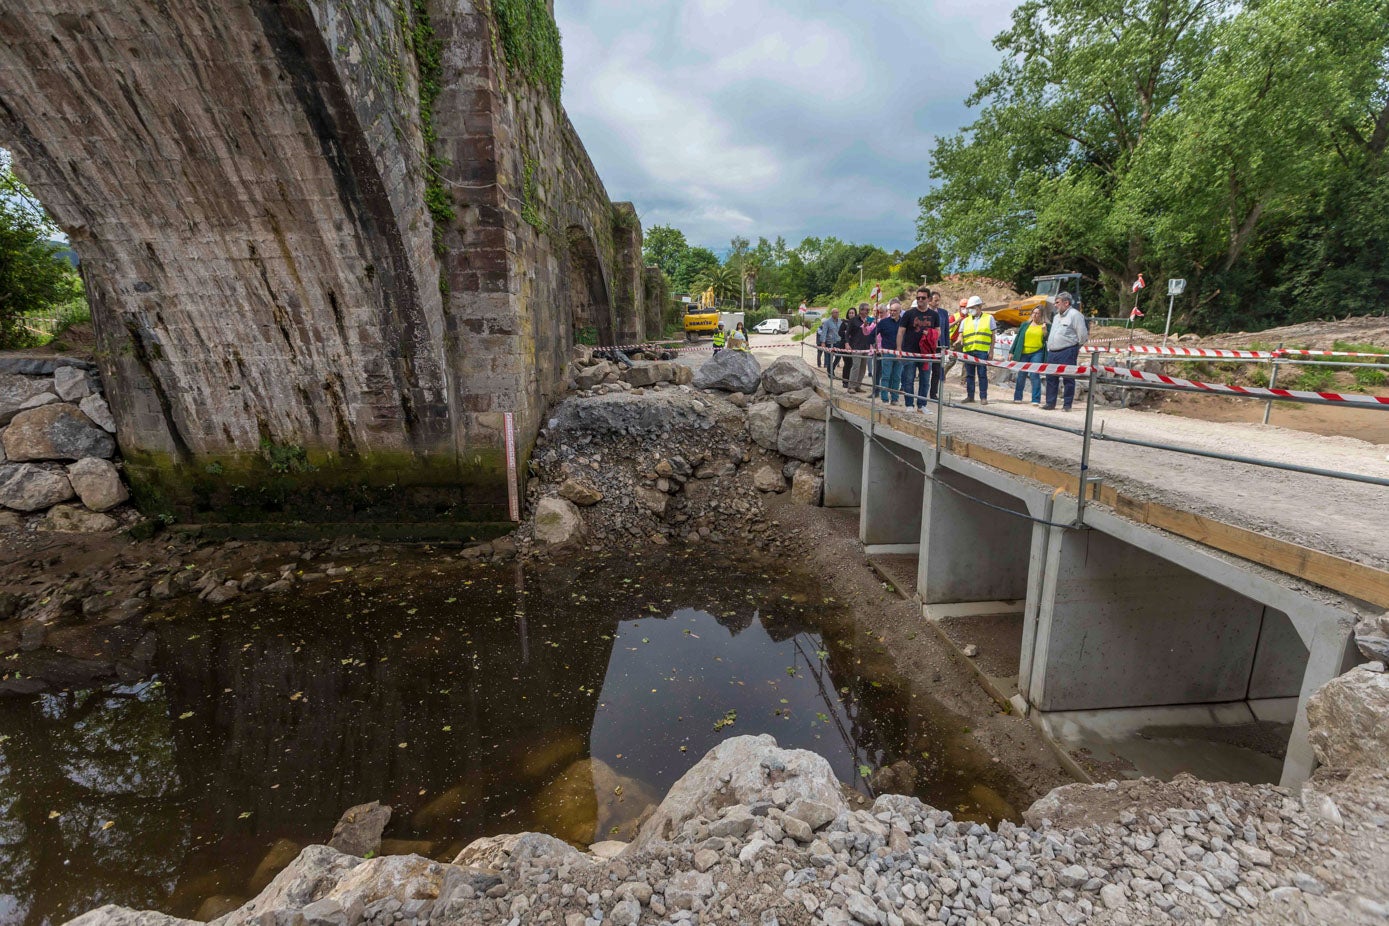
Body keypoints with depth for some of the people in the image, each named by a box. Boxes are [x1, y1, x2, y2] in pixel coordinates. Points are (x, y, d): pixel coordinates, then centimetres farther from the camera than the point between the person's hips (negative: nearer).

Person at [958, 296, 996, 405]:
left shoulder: (989, 318, 9)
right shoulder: (965, 321, 15)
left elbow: (992, 336, 8)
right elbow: (961, 334, 10)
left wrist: (991, 351, 1)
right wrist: (960, 340, -14)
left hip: (982, 351, -3)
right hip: (968, 351, 3)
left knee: (982, 374, -3)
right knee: (969, 374, 6)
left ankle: (983, 397, 1)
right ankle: (970, 396, 14)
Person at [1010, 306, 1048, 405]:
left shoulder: (1045, 325, 6)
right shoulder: (1025, 324, 10)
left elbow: (1047, 340, -1)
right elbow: (1017, 338, 9)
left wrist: (1044, 331, -17)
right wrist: (1011, 352, 4)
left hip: (1037, 353, -2)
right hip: (1023, 353, 2)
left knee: (1035, 375, -8)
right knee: (1021, 376, 8)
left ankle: (1036, 400, -5)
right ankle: (1017, 397, 20)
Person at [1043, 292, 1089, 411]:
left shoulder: (1075, 314, -6)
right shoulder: (1056, 317, 21)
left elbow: (1083, 335, -8)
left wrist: (1075, 346, 2)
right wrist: (1049, 347, 16)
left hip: (1067, 352, -8)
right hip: (1052, 352, 8)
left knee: (1068, 379, -2)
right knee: (1051, 378, 8)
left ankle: (1067, 405, 1)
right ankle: (1050, 403, 13)